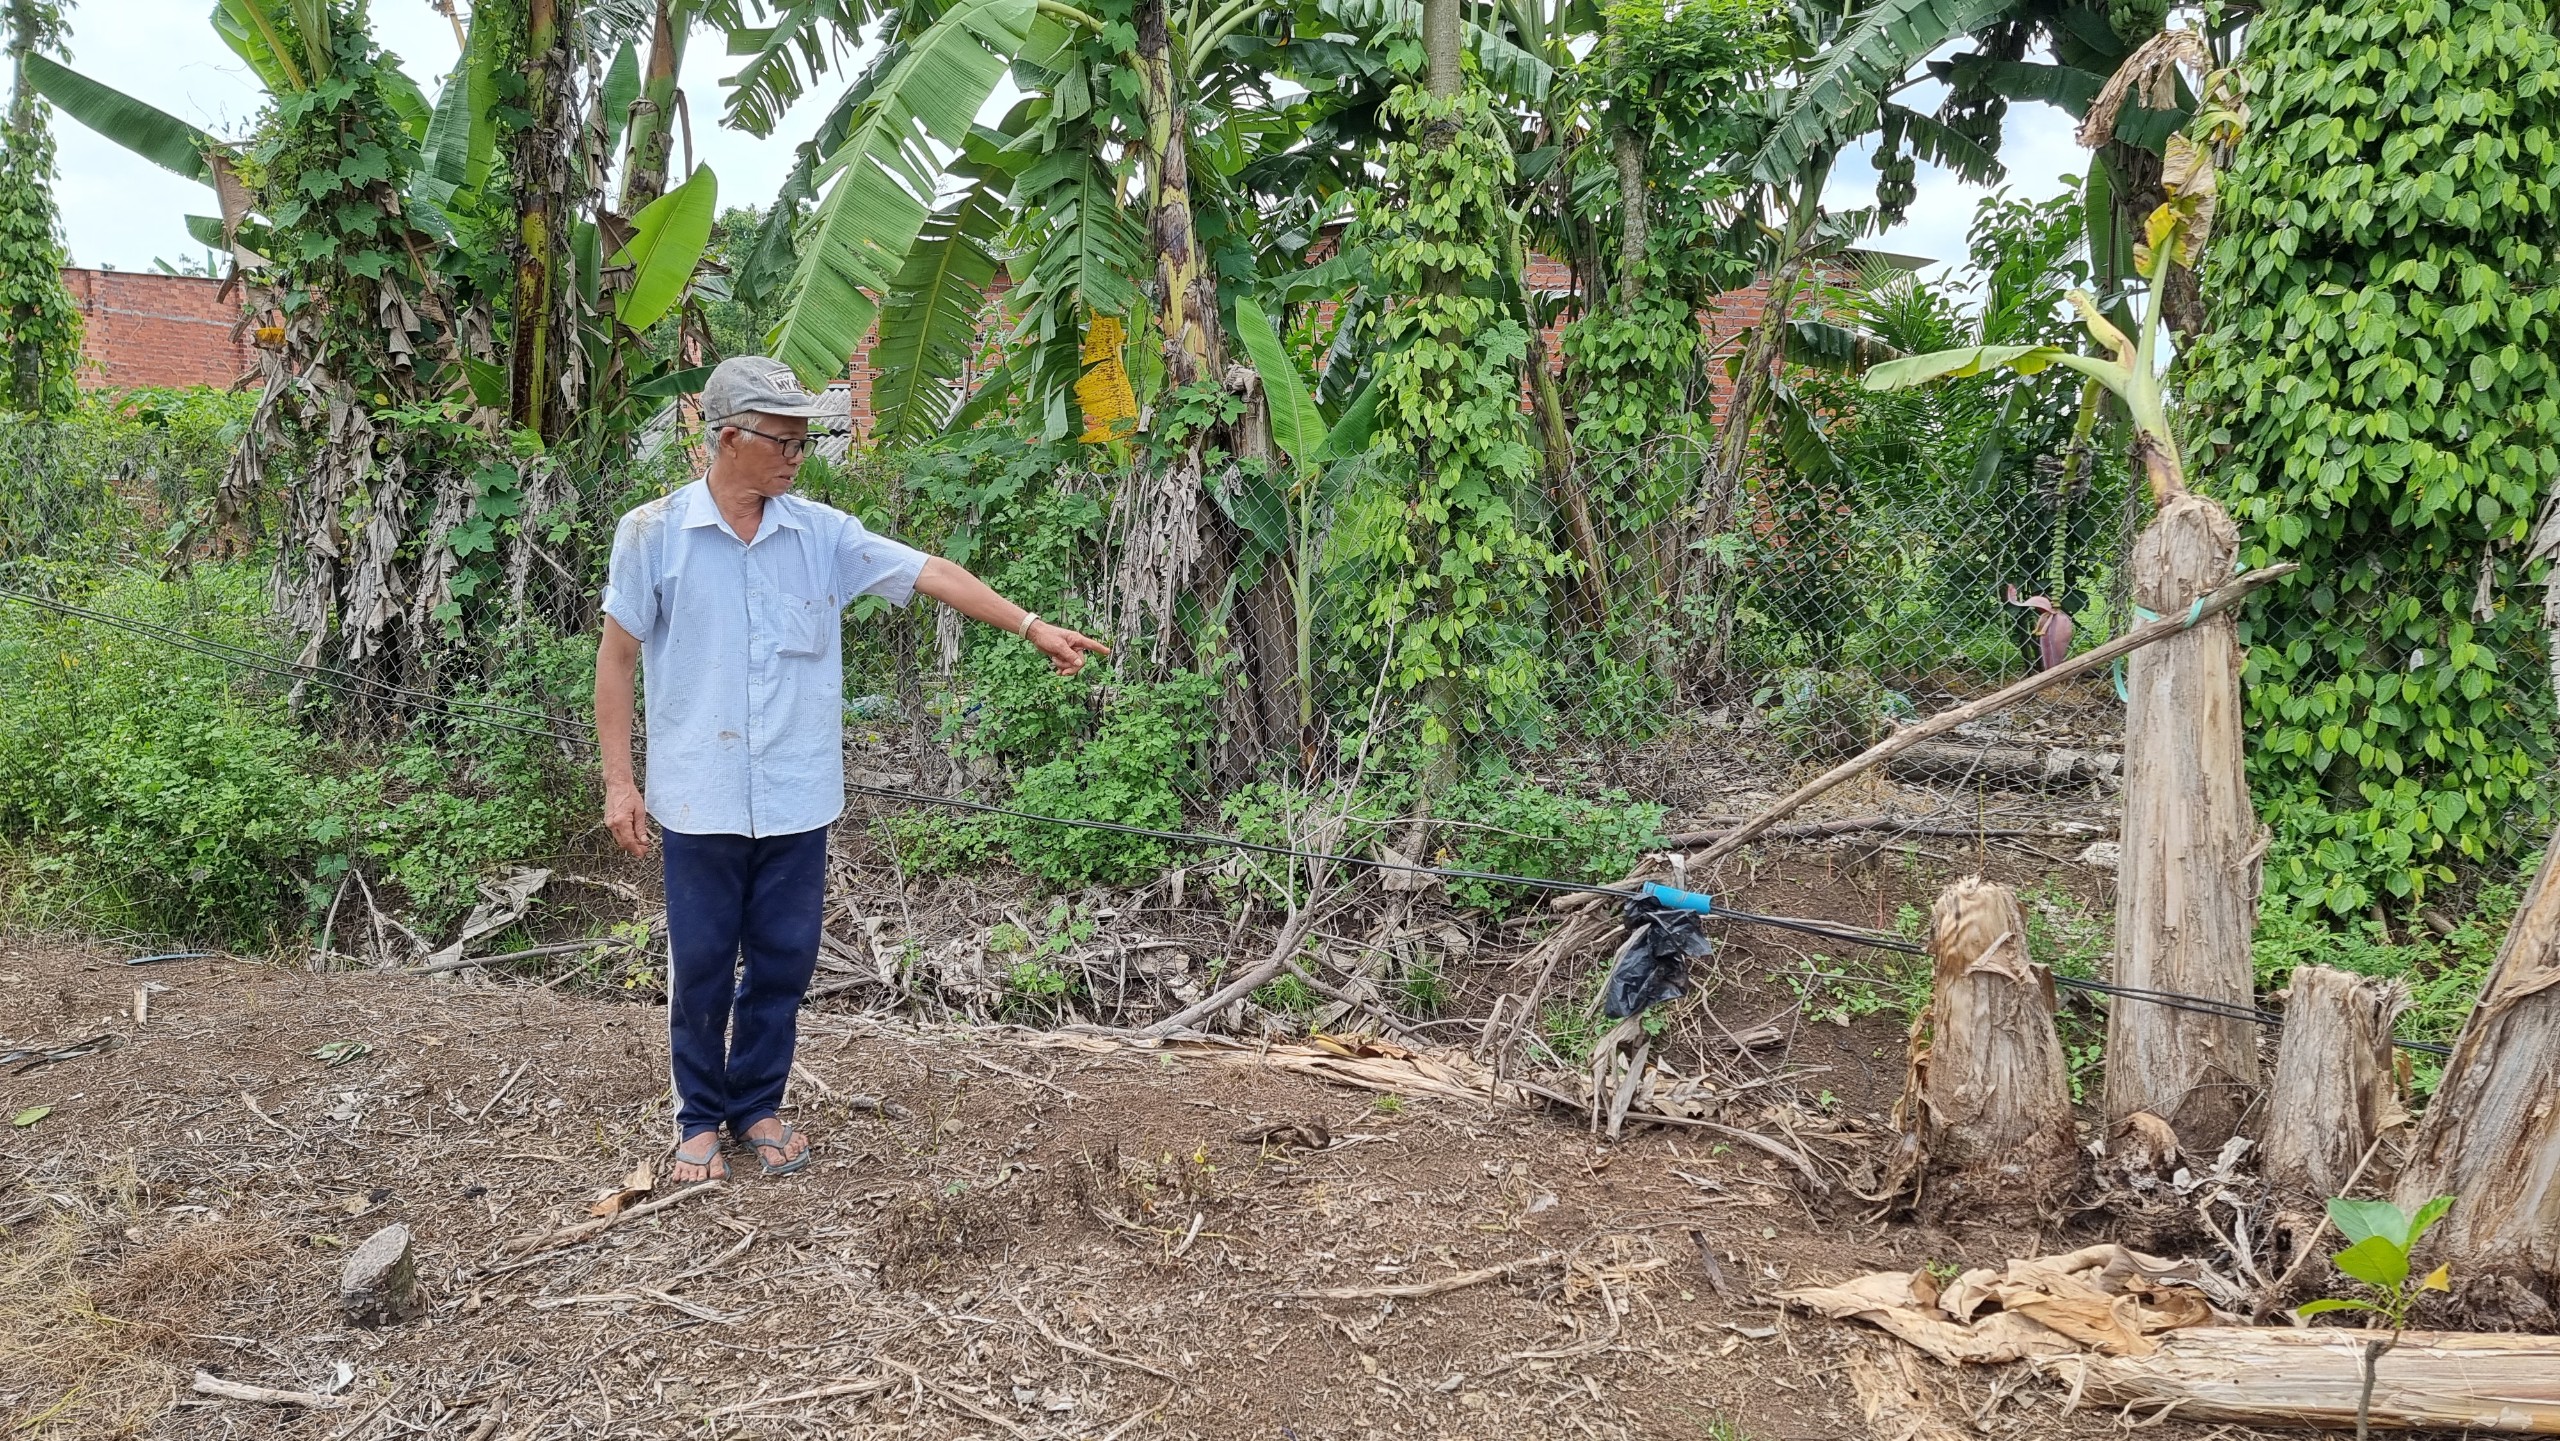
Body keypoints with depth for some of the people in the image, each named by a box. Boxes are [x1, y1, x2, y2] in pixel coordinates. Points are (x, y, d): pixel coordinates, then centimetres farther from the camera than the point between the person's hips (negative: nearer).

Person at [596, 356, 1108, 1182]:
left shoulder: (820, 533, 1)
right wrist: (619, 782, -4)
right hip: (700, 800, -2)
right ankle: (700, 1119, 26)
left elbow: (930, 572, -1)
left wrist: (1032, 627, -7)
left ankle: (758, 1106, 29)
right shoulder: (654, 533, -5)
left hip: (796, 799, 2)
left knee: (783, 960, 11)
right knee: (701, 966, 8)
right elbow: (616, 658, -1)